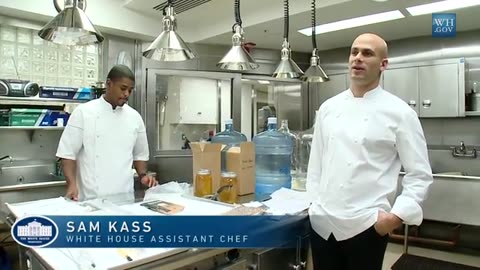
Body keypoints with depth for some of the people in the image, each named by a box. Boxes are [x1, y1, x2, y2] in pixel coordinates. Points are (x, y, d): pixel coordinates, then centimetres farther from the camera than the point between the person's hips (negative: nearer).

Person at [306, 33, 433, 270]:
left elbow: (420, 175, -4)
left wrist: (396, 217, -13)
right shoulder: (328, 107, 6)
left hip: (366, 227, -3)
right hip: (321, 223, 4)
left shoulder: (400, 112, -5)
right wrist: (312, 204, 8)